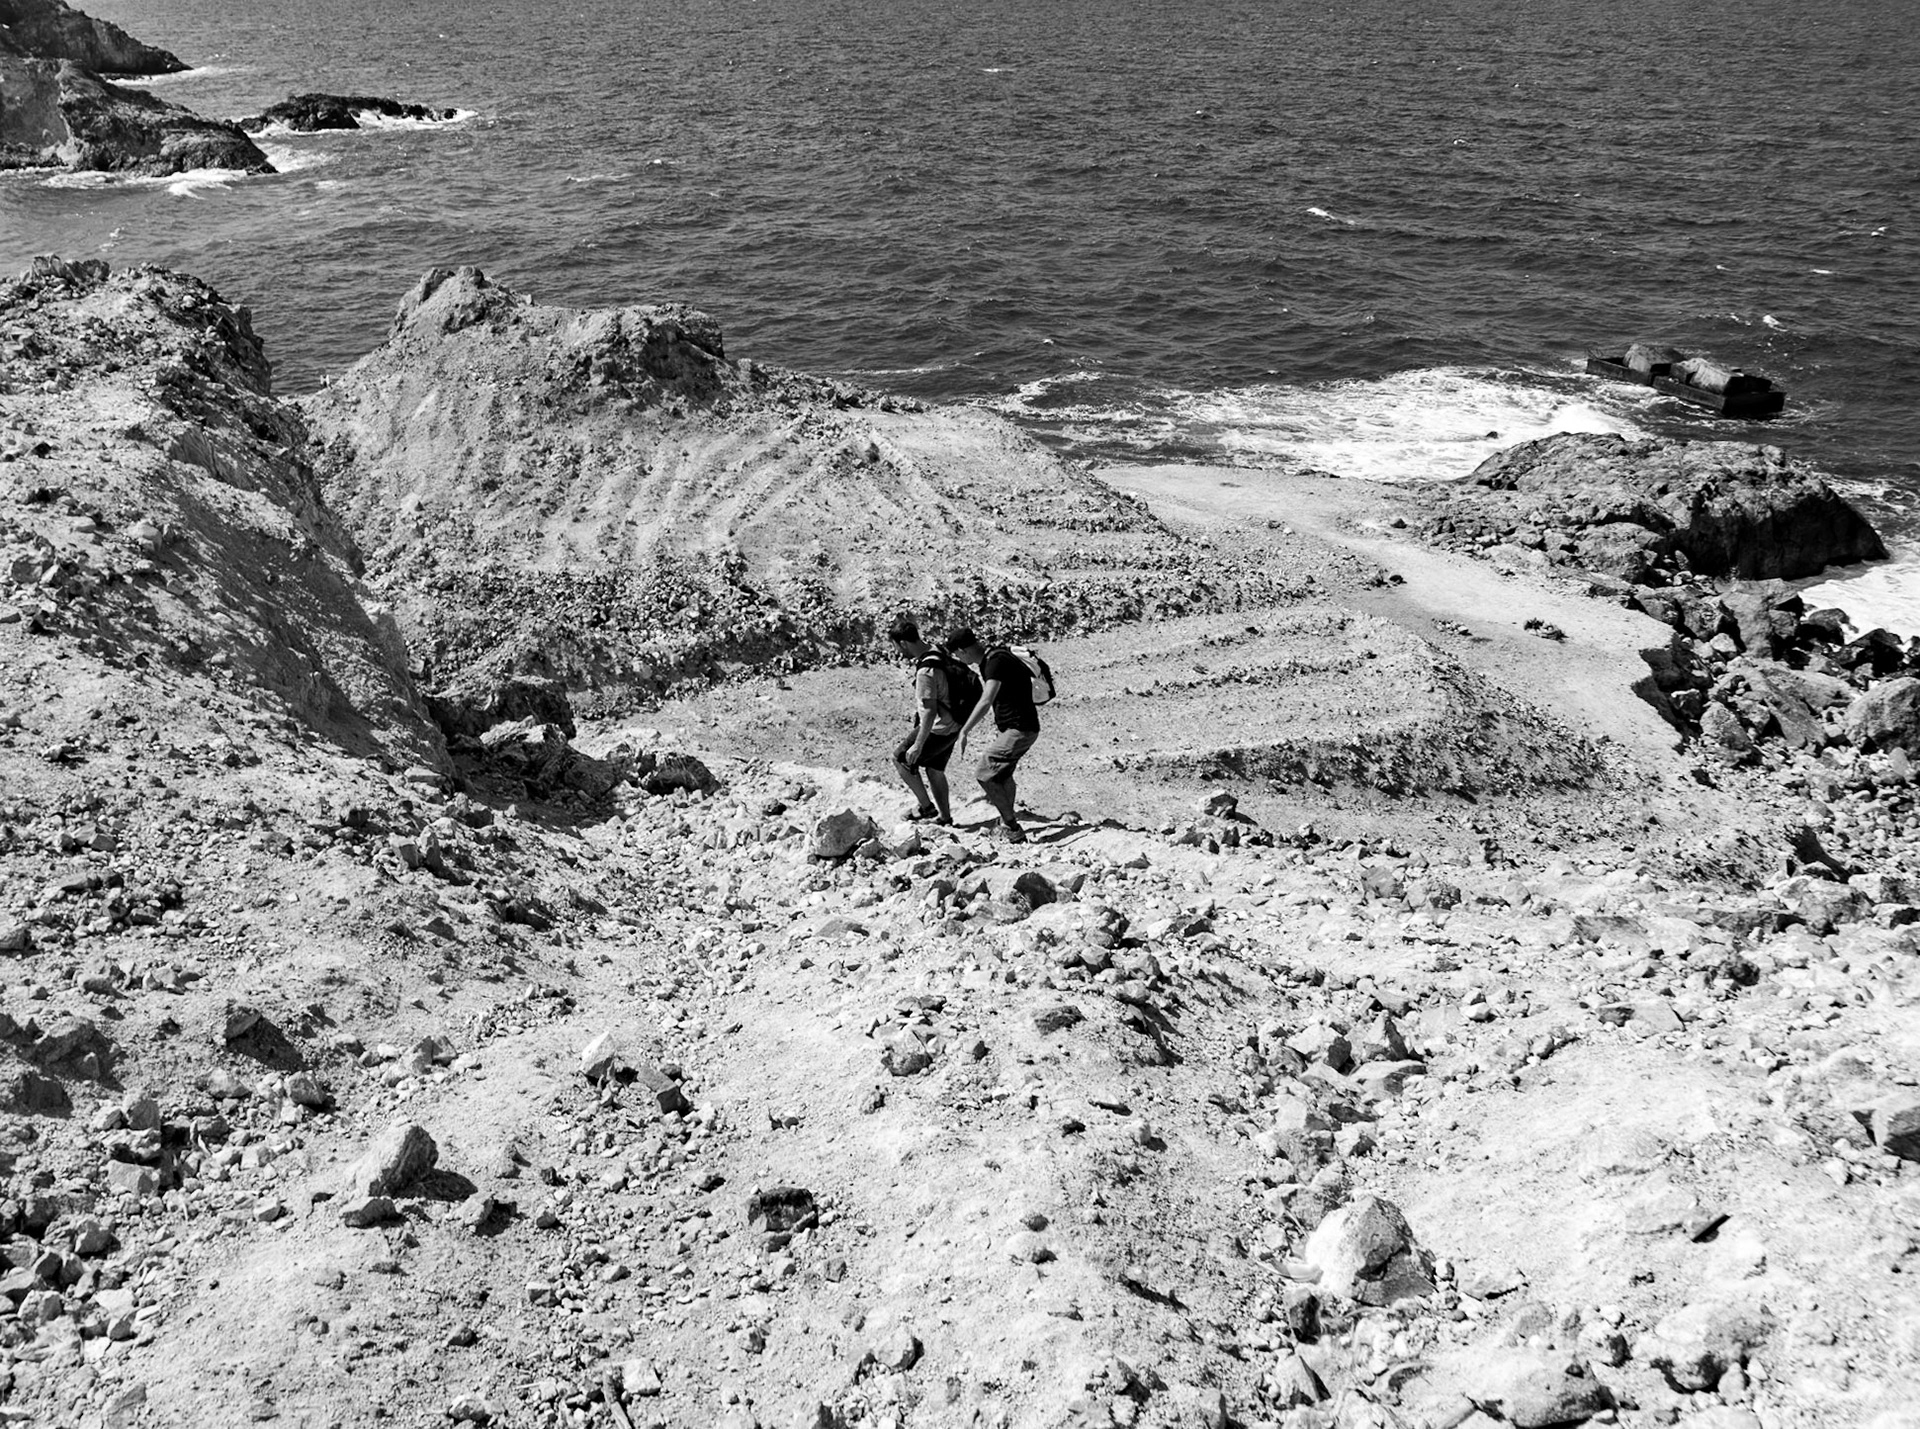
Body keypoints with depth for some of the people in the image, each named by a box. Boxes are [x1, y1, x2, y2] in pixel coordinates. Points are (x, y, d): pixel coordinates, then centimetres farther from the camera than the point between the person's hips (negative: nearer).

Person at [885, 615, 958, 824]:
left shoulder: (926, 671, -28)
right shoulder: (936, 653, 2)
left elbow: (930, 711, -28)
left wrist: (918, 746, -24)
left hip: (937, 729, -9)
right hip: (951, 725, 9)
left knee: (901, 759, 6)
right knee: (934, 769, 20)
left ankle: (927, 807, 12)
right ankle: (945, 818, 29)